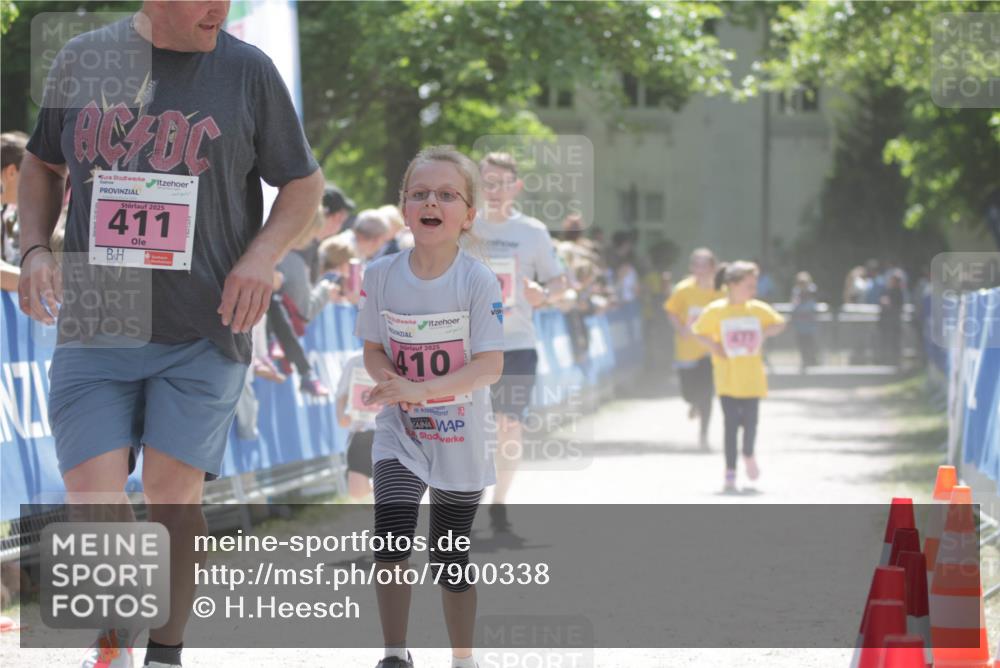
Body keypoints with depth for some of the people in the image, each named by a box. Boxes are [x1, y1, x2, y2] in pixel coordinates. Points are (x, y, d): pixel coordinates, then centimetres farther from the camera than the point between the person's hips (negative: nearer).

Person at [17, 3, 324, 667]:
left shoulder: (248, 70, 1)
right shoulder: (82, 59, 6)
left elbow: (304, 181, 9)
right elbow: (41, 164, 20)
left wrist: (263, 255, -8)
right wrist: (35, 248, 4)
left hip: (202, 336, -1)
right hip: (93, 326, 1)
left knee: (173, 491, -7)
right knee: (91, 503, -8)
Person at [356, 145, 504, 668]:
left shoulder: (478, 280, -13)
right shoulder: (382, 274, -5)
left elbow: (490, 365, -17)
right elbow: (373, 350, 4)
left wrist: (420, 389, -27)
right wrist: (396, 384, -18)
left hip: (461, 439, -1)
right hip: (400, 434, 1)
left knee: (450, 556, 8)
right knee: (392, 535, -18)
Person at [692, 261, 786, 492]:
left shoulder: (758, 309, 3)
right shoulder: (715, 311, -5)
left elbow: (779, 324, 15)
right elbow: (699, 332, 4)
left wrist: (764, 333, -3)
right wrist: (714, 347, -11)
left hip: (752, 376, 2)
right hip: (727, 376, -2)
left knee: (750, 421, 0)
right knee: (731, 423, -6)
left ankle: (748, 455, 32)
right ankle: (730, 473, 1)